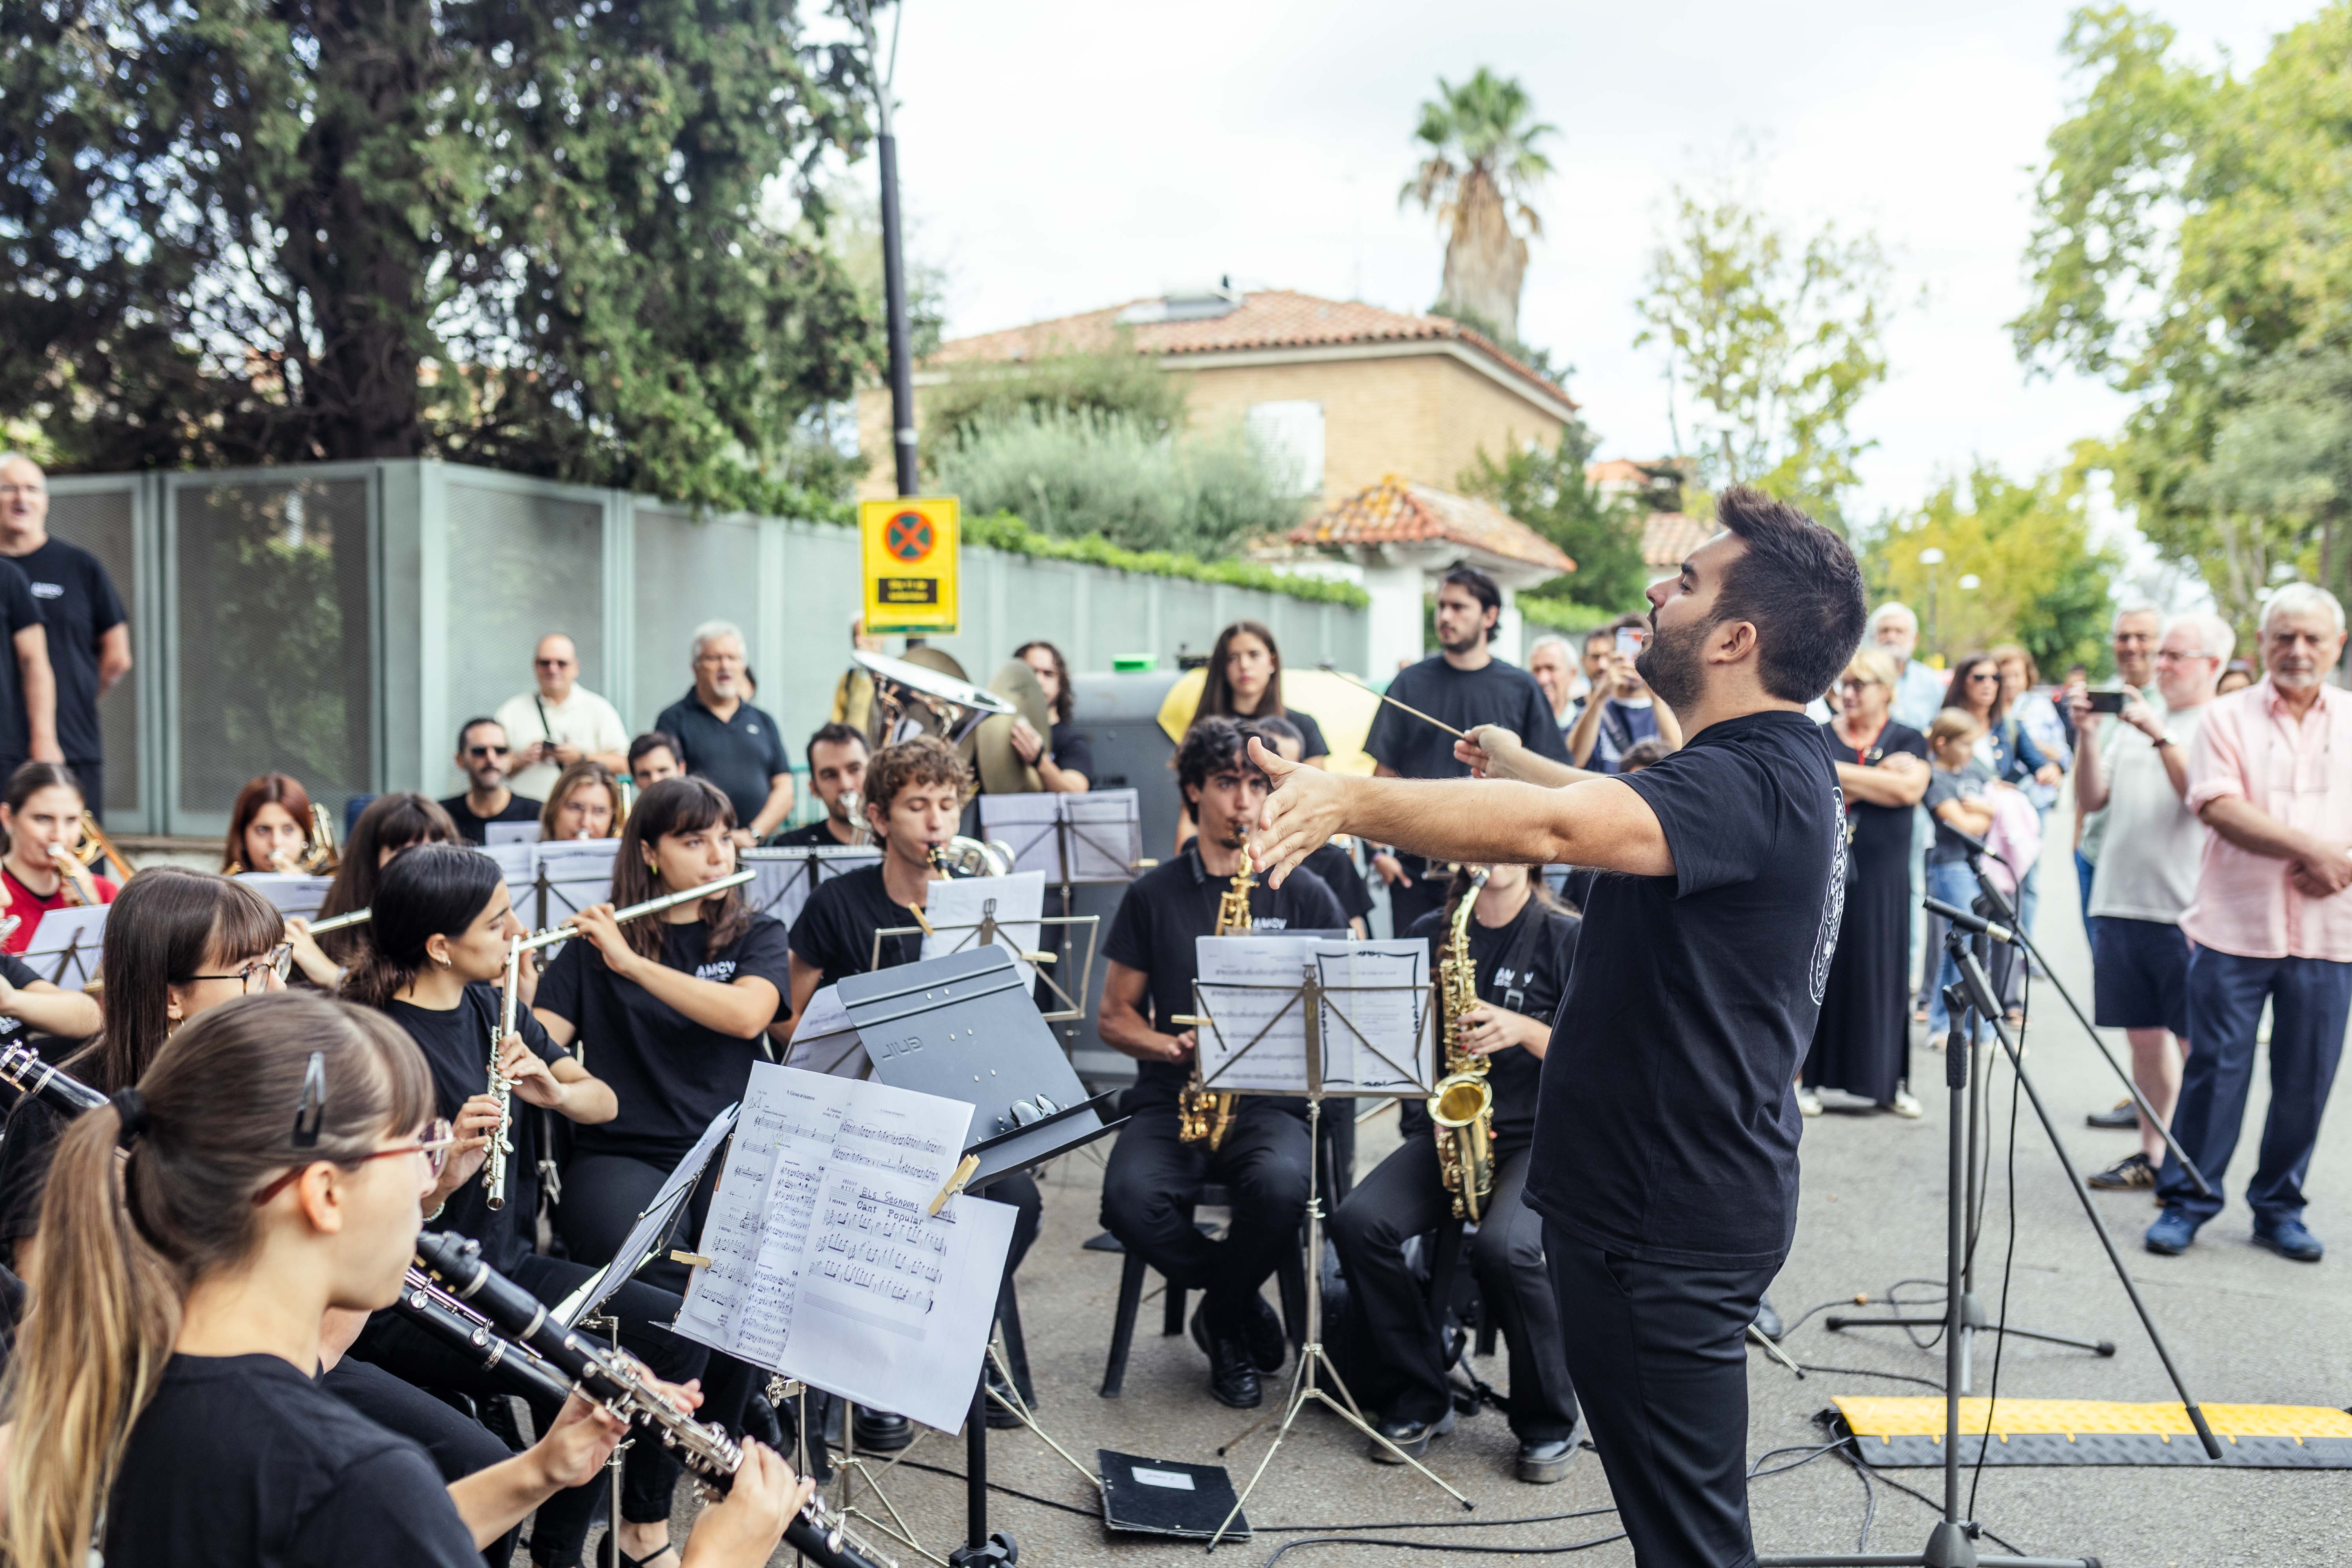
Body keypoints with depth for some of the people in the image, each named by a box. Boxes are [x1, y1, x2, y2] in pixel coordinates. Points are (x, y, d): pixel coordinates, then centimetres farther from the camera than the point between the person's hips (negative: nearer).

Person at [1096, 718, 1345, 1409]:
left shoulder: (1305, 895, 7)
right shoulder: (1153, 895, 10)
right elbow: (1115, 1016, 11)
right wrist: (1174, 1045, -10)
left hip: (1271, 1099, -1)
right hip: (1169, 1095, 1)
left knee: (1279, 1188, -34)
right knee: (1130, 1200, -30)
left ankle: (1224, 1318, -2)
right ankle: (1248, 1305, -1)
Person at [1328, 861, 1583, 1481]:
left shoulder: (1567, 939, -2)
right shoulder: (1429, 934, 10)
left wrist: (1524, 1030, -21)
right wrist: (1435, 1114, -3)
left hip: (1540, 1135, -4)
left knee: (1503, 1247, -32)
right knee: (1357, 1222, -22)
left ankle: (1550, 1424, -7)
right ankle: (1421, 1400, -4)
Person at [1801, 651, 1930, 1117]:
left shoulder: (1908, 741, 6)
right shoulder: (1818, 739, 8)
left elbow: (1910, 788, -14)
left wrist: (1838, 773, -14)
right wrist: (1879, 776, -15)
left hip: (1882, 880, 0)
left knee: (1883, 974, 3)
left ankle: (1889, 1082, 12)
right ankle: (1815, 1079, 7)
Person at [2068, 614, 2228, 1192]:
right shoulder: (2132, 721, 16)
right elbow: (2091, 800, 11)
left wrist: (2162, 737, -21)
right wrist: (2087, 738, -1)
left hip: (2186, 910, -6)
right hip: (2119, 903, 6)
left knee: (2193, 1044, -1)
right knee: (2145, 1036, 12)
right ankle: (2151, 1155, 20)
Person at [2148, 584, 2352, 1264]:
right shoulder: (2228, 717, 4)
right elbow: (2221, 810, -9)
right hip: (2235, 928, -2)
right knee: (2215, 1067, 0)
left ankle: (2279, 1208, 20)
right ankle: (2186, 1201, 11)